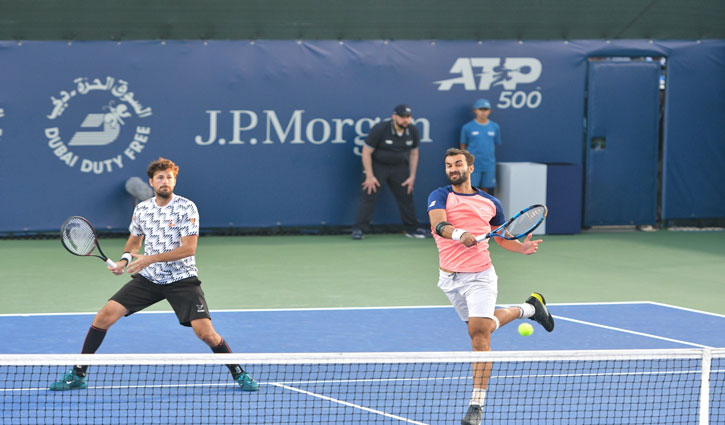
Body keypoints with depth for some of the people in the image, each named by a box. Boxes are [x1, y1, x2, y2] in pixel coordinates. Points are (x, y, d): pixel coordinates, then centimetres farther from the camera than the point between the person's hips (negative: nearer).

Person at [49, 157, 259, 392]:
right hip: (147, 278, 4)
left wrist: (151, 258, -22)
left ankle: (239, 374, 9)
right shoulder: (142, 209, 5)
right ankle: (77, 375, 0)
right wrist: (124, 261, -2)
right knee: (105, 315, -10)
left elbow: (189, 248, -17)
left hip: (181, 279, -4)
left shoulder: (186, 208, -10)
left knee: (205, 332, -16)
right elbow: (133, 242, 20)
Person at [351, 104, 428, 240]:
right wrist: (370, 176, -18)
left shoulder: (412, 131, -6)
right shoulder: (379, 129, -21)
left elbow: (414, 154, 8)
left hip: (399, 167, 5)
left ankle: (412, 229, 19)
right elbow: (366, 152, -17)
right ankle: (359, 229, -10)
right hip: (377, 166, -4)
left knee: (406, 197, 6)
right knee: (368, 196, -12)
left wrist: (412, 176, 4)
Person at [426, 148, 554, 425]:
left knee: (479, 334, -17)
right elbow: (438, 224, -21)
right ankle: (528, 308, 49)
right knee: (484, 325, 19)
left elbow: (502, 238, 20)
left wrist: (522, 247, 0)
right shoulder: (440, 197, -1)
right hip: (450, 279, 2)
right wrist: (458, 233, -42)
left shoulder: (490, 203, 8)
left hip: (480, 277, -2)